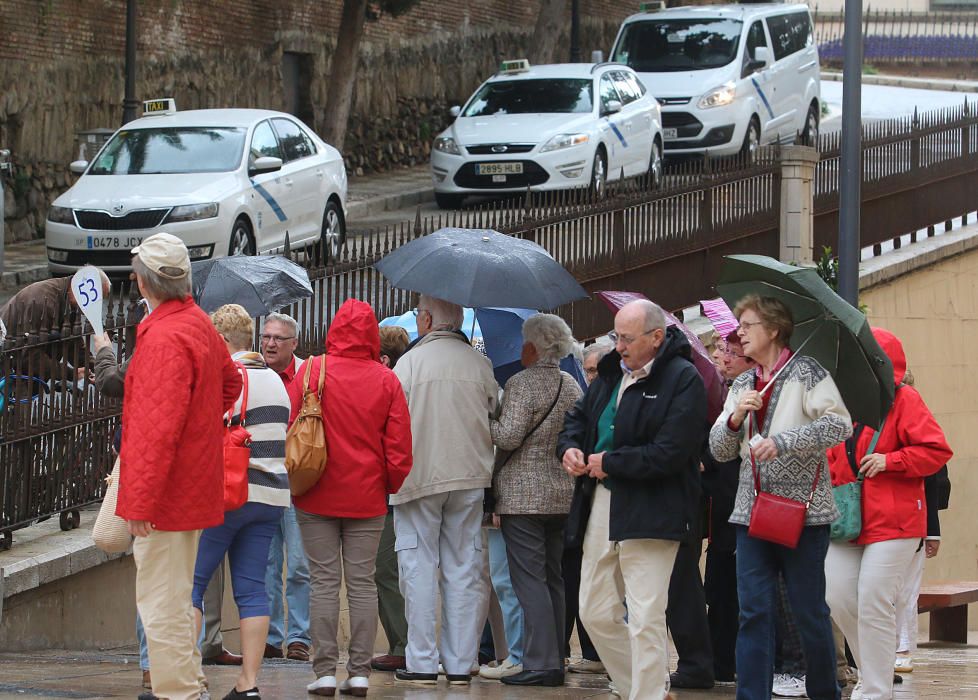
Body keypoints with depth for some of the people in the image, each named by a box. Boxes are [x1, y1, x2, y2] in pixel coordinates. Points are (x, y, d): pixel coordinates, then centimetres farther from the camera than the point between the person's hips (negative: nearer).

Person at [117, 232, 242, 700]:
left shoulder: (164, 338, -21)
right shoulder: (199, 324, 9)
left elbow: (158, 428, -25)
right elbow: (230, 381, 28)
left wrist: (140, 500, -23)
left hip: (163, 494, -10)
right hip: (194, 484, 10)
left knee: (161, 603, -5)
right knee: (174, 597, 19)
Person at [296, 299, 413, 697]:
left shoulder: (313, 370, -7)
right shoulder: (386, 380, -3)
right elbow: (399, 444, -2)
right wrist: (393, 484, 14)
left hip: (318, 496, -1)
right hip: (367, 498, 1)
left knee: (324, 582, 2)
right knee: (362, 582, 6)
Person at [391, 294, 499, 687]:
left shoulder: (410, 362, -9)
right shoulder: (480, 365, 2)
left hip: (419, 477, -3)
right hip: (469, 478, 3)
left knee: (419, 569, 2)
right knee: (464, 570, 7)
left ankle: (422, 664, 0)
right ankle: (460, 664, 8)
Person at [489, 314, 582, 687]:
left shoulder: (521, 384, -12)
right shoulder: (572, 386, 11)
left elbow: (508, 436, -18)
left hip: (523, 495, -7)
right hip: (562, 494, 7)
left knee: (529, 580, -7)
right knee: (553, 579, 12)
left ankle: (539, 663, -11)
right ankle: (555, 660, 13)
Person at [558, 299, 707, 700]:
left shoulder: (683, 380, -11)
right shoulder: (612, 374, 14)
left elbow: (669, 453, -19)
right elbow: (579, 415, 29)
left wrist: (608, 463, -12)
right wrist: (570, 446, 6)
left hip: (649, 512, -8)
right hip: (601, 505, 8)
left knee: (645, 619, -10)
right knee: (596, 613, 12)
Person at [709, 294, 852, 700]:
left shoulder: (807, 374, -4)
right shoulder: (742, 386, 15)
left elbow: (840, 425, -17)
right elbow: (719, 450, 11)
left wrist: (783, 441, -25)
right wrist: (735, 417, -9)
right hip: (752, 511, 5)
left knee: (809, 612, 2)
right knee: (753, 612, -1)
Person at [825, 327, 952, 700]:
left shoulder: (904, 400, -4)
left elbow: (936, 451, -9)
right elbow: (833, 455, 23)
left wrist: (889, 461, -16)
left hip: (893, 522, -7)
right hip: (847, 522, 7)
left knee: (874, 604, -10)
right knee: (838, 599, 0)